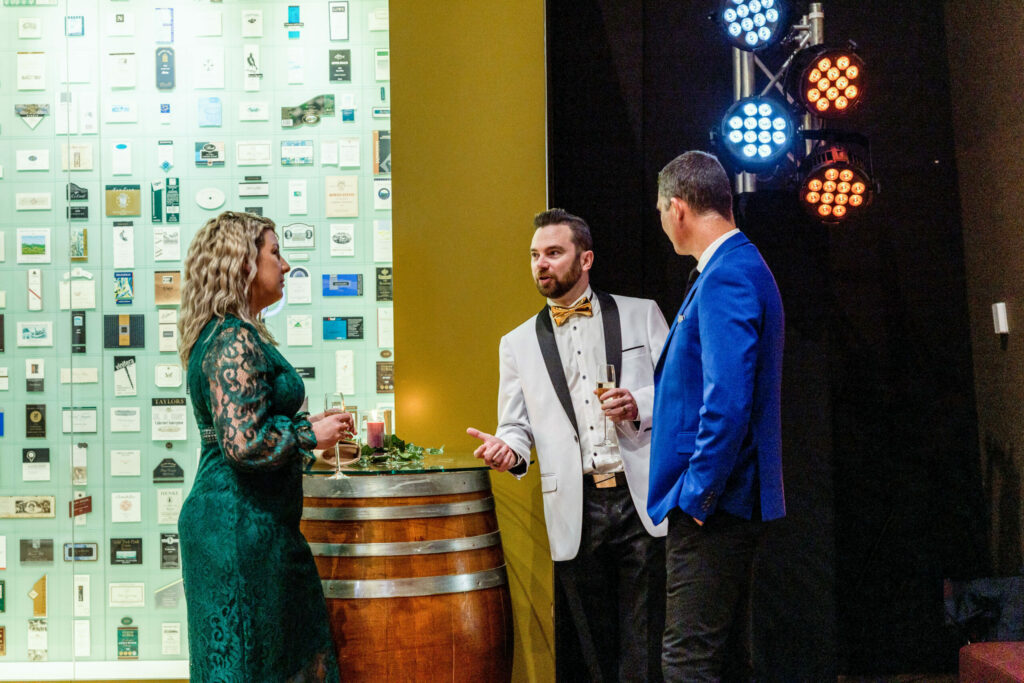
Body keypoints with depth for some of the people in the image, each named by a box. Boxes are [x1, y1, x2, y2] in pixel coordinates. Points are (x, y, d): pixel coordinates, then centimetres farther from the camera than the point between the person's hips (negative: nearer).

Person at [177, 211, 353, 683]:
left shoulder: (221, 335, 16)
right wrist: (310, 435, -12)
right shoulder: (236, 342, -16)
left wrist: (308, 425, 18)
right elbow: (242, 442, -24)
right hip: (241, 524, -10)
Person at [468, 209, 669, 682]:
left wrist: (639, 406, -10)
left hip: (643, 500, -2)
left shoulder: (641, 315, 11)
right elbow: (516, 426, 13)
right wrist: (507, 448, -10)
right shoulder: (518, 344, 16)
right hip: (575, 514, 2)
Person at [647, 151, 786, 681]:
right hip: (728, 503, 11)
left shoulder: (725, 278, -17)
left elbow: (727, 401, -25)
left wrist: (698, 493, -20)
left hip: (711, 504, -11)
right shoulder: (742, 267, 16)